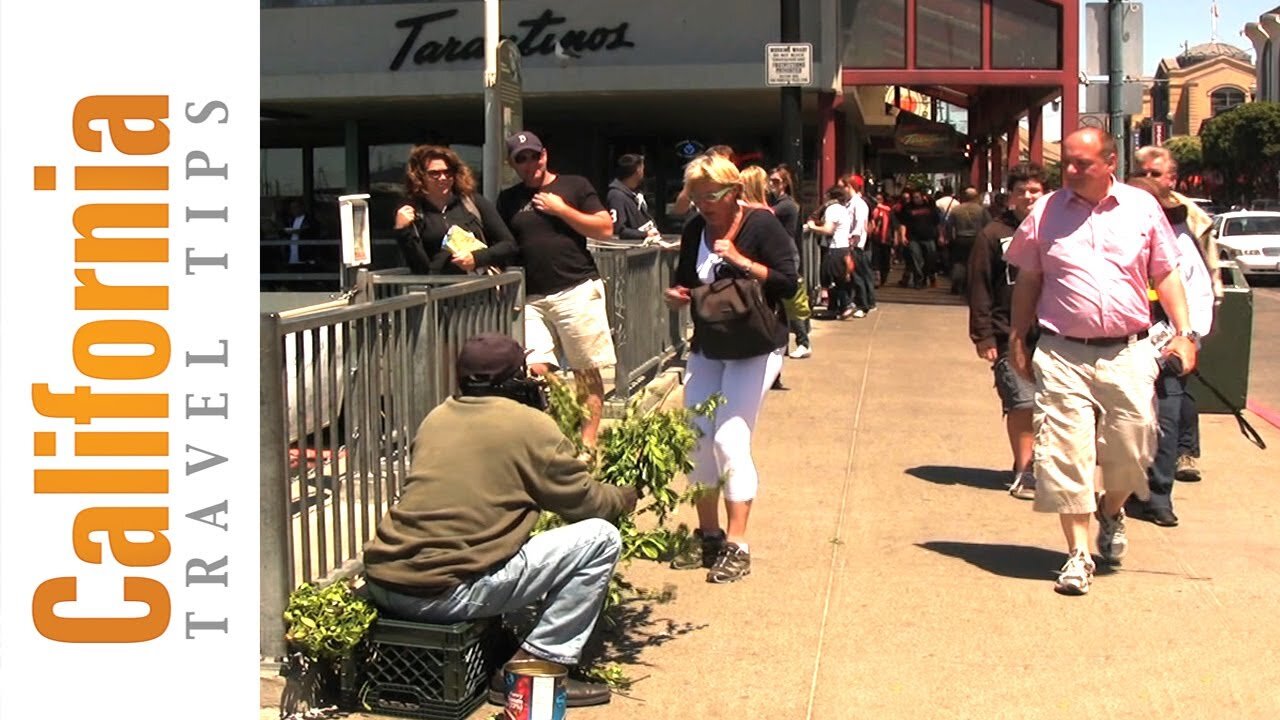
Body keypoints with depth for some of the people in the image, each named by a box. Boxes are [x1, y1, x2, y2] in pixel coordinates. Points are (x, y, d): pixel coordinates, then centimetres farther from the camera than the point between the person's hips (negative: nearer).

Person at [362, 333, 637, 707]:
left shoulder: (437, 417, 14)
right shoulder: (530, 425, -3)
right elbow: (583, 502, 7)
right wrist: (621, 497, 29)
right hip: (446, 593, -7)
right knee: (601, 539, 0)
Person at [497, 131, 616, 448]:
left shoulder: (575, 186, 7)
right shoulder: (508, 200, 16)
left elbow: (605, 228, 0)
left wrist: (561, 209, -5)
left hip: (577, 291, -3)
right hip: (531, 298, 3)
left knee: (587, 373, -1)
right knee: (536, 370, -9)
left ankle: (588, 443, 5)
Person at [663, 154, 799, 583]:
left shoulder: (761, 225, -12)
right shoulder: (695, 231, 5)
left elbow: (788, 283, -17)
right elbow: (685, 281, 18)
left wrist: (741, 261, -27)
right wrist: (677, 295, -5)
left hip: (756, 347, -6)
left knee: (730, 439, -13)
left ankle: (737, 547, -6)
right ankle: (708, 533, 19)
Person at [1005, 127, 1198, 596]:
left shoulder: (1142, 207, 4)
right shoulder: (1046, 212, 3)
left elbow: (1165, 275, 10)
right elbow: (1027, 281, 11)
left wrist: (1183, 333, 1)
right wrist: (1017, 341, 9)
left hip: (1128, 353, 1)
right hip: (1063, 354, -1)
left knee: (1130, 450, 6)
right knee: (1065, 454, -4)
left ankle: (1112, 511, 39)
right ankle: (1078, 554, 7)